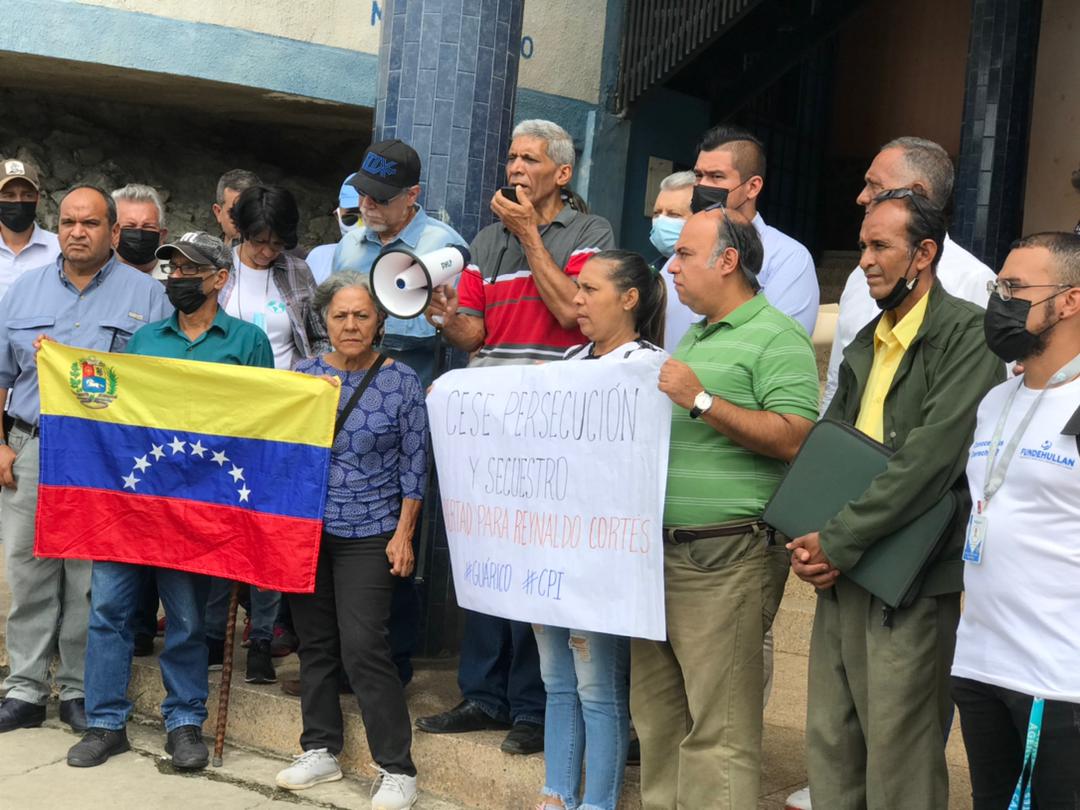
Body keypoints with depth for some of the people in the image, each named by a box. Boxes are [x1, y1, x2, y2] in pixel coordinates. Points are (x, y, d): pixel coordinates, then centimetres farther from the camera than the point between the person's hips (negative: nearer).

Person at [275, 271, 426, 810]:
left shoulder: (401, 382, -4)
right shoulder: (301, 376, 4)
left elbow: (413, 466, -3)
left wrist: (403, 533, -6)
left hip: (368, 535, -4)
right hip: (304, 527, 4)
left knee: (363, 648, -8)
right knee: (315, 643, 12)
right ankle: (320, 751, 26)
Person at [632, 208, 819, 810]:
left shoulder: (777, 338, -7)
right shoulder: (692, 339, 20)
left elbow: (792, 439, -18)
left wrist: (702, 400, -19)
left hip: (726, 556, -9)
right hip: (660, 550, 9)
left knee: (718, 730, -5)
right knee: (657, 714, 15)